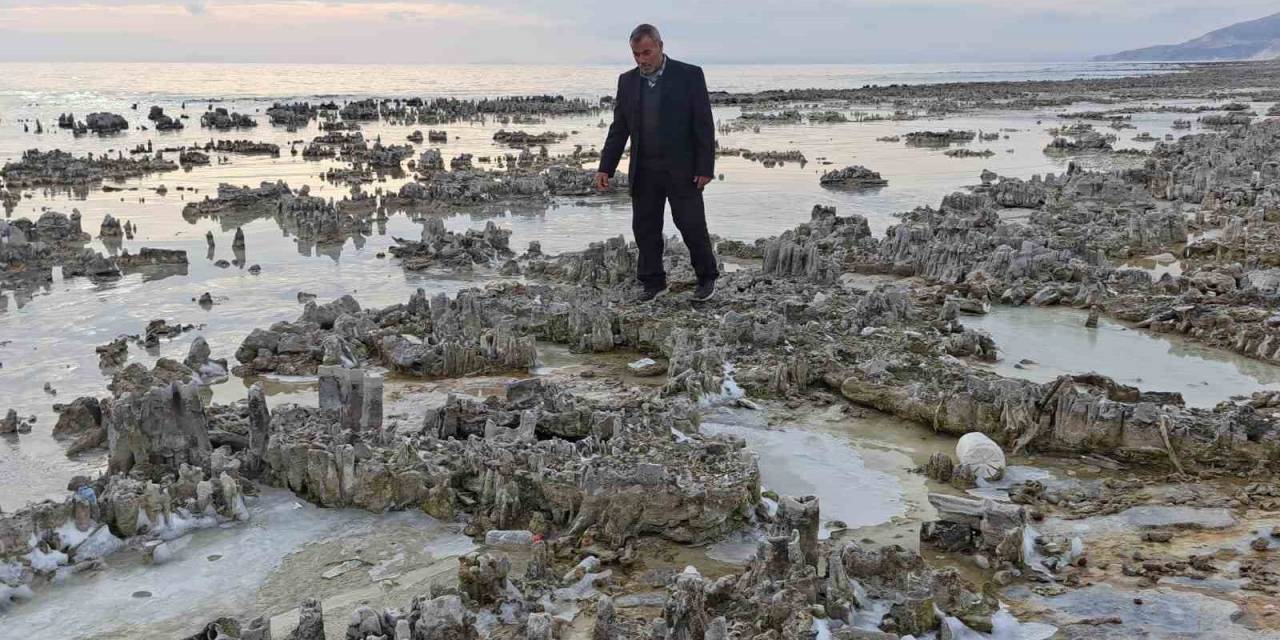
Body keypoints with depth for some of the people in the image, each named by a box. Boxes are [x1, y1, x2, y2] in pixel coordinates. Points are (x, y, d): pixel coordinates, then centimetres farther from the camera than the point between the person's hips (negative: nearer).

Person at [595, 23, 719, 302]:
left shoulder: (689, 75, -5)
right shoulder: (627, 81, 7)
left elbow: (704, 125, -6)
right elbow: (618, 129, 9)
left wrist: (705, 168, -11)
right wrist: (605, 168, 1)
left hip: (681, 169, -4)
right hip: (643, 171, 4)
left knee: (692, 225, -1)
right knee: (644, 228, 5)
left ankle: (707, 278, 18)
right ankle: (653, 283, 18)